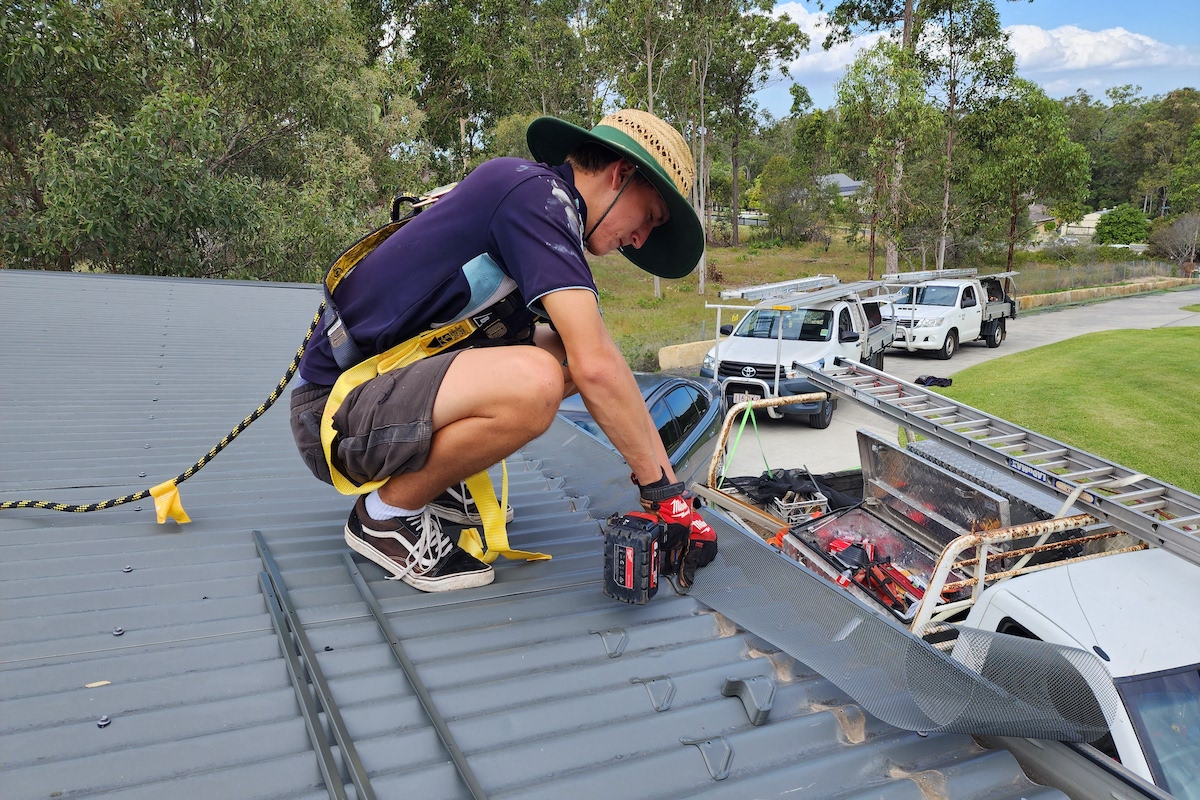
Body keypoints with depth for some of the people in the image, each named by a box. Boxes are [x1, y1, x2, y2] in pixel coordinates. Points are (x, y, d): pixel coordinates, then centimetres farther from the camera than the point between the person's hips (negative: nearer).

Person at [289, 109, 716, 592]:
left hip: (398, 382, 10)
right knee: (534, 382, -33)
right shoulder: (535, 190, -17)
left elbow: (588, 362, 16)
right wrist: (663, 489, -16)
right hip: (337, 410, -10)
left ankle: (431, 475, 12)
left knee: (566, 356, 7)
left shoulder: (548, 205, 12)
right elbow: (596, 366, -26)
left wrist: (661, 475, 11)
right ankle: (384, 514, -8)